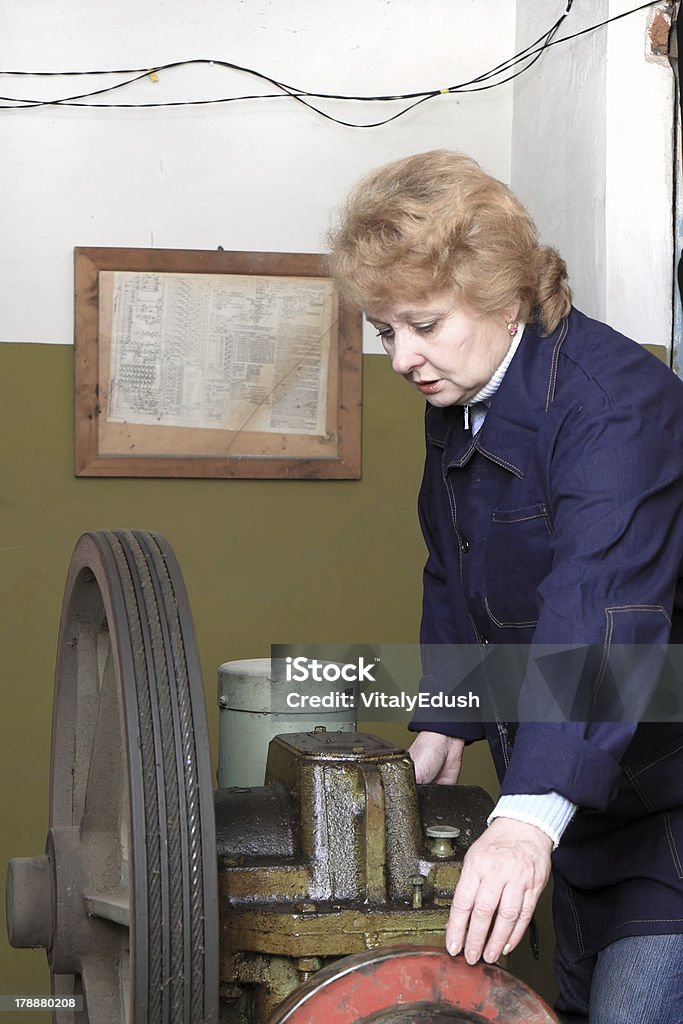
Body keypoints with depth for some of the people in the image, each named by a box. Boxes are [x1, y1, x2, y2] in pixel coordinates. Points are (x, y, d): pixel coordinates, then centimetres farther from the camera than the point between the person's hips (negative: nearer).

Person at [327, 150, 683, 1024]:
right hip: (580, 791, 9)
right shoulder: (457, 403, 4)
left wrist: (532, 813, -48)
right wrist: (444, 721, 7)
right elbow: (454, 582, 18)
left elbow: (604, 612, -39)